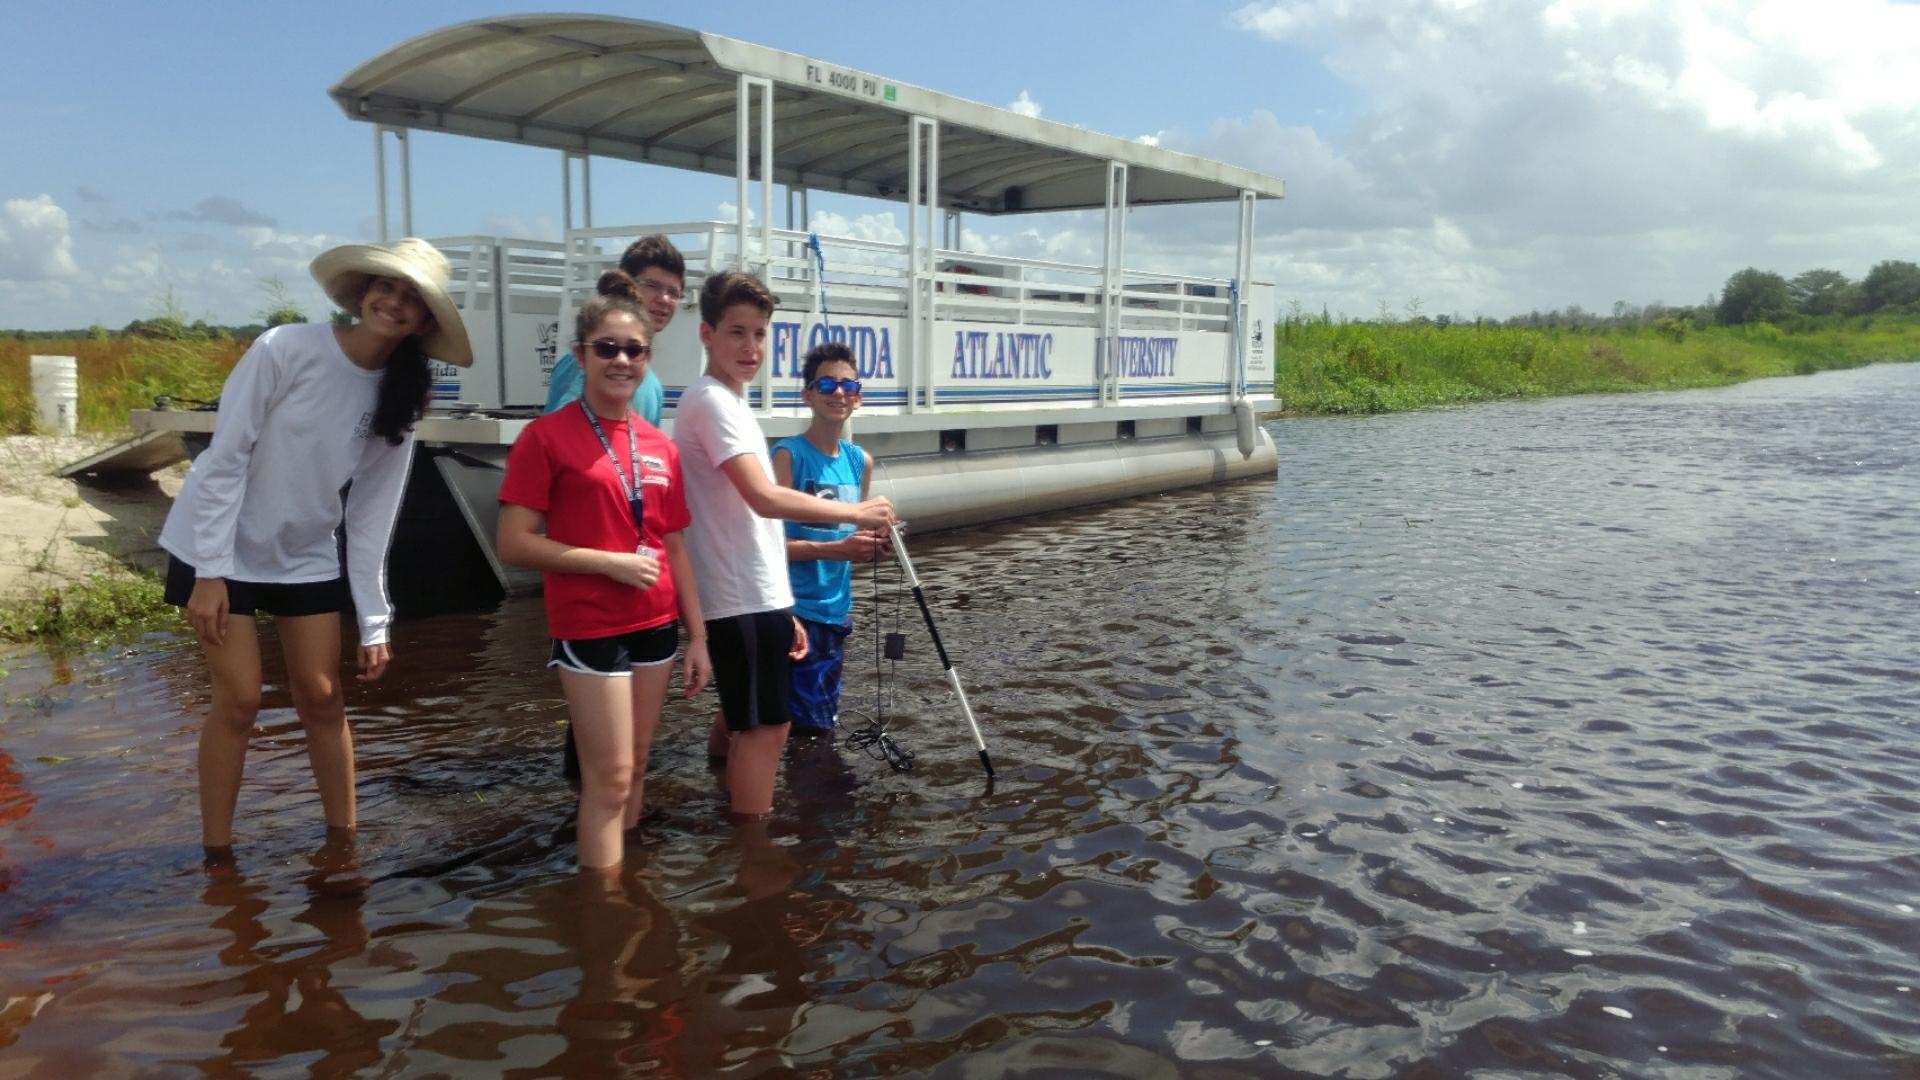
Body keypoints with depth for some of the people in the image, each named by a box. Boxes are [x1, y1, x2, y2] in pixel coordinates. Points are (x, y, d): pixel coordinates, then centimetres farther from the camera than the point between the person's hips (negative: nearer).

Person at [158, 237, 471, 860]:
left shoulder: (399, 401, -5)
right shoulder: (286, 350, -20)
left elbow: (371, 518, -3)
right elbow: (224, 461, -17)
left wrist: (374, 625, -5)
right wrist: (210, 575, -19)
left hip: (305, 557, 4)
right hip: (218, 547, -4)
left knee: (321, 697, 4)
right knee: (240, 700, -4)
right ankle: (217, 854, 13)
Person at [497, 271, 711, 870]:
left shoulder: (660, 446, 8)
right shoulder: (547, 436, -7)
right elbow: (514, 544, -11)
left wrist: (697, 636, 11)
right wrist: (611, 562, -16)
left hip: (656, 624, 6)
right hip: (589, 627, -6)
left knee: (636, 767, 14)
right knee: (610, 777, -4)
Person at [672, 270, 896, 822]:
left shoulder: (729, 404, 18)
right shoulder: (712, 401, -14)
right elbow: (765, 499, -26)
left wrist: (782, 612, 20)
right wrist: (856, 512, -16)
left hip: (756, 598, 10)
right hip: (744, 602, -10)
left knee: (741, 723, 17)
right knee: (764, 728, -5)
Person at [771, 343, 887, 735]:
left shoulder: (860, 461, 11)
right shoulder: (789, 455, -10)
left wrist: (869, 547, 0)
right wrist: (836, 549, -25)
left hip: (837, 610, 7)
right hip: (797, 611, -7)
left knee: (824, 718, 15)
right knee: (812, 724, -10)